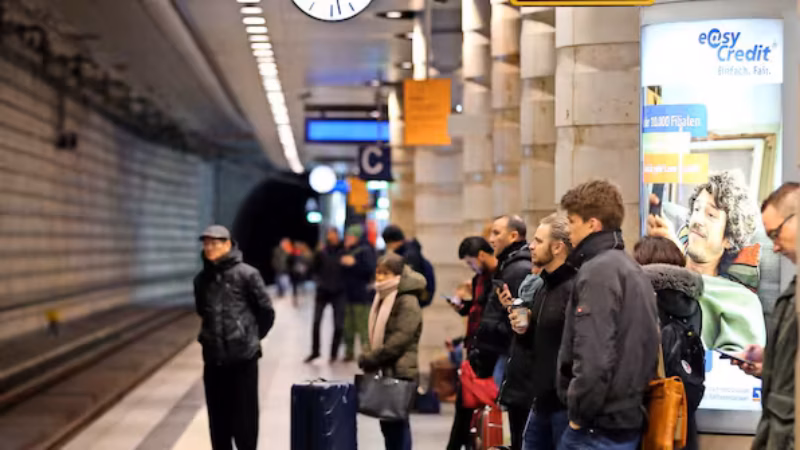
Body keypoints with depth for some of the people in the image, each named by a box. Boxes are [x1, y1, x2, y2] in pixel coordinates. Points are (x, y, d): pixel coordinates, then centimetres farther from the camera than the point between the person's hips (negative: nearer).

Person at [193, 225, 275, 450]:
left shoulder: (246, 274, -9)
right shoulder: (202, 279, 6)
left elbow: (266, 312, -1)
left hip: (243, 357, -5)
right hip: (213, 357, 5)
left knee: (244, 415, 1)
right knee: (218, 417, 11)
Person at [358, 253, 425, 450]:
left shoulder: (407, 302, -13)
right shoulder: (383, 298, 15)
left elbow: (400, 339, -20)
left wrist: (371, 358, -18)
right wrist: (370, 358, 4)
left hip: (400, 372, -9)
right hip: (385, 371, 9)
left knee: (397, 423, -6)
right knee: (387, 421, 13)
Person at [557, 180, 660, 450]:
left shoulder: (598, 271, -14)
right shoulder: (632, 269, 16)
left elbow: (594, 356, -24)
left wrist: (579, 413, -13)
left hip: (599, 426, -10)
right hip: (629, 418, 10)